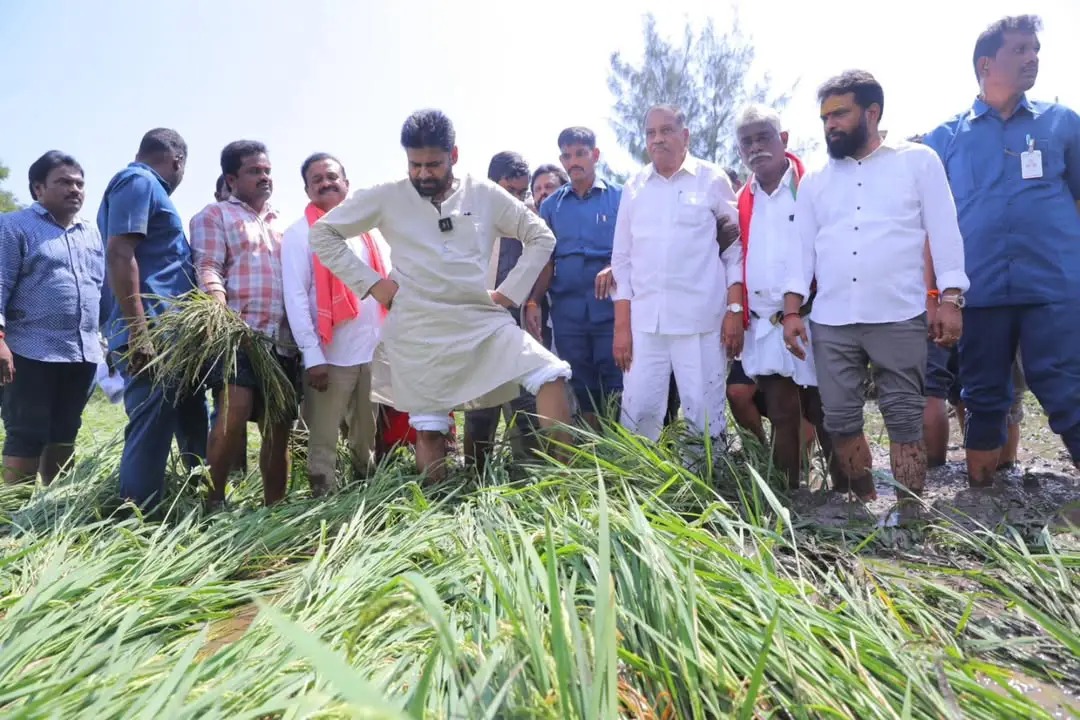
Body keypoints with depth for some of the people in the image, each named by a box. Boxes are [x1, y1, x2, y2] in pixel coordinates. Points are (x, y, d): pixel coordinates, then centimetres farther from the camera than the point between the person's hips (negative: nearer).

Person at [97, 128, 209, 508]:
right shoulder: (138, 182, -6)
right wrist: (138, 331, -23)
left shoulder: (144, 186, 24)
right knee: (150, 435, -8)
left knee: (192, 428, 16)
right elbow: (119, 255, -17)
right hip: (153, 333, -10)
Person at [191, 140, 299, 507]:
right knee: (234, 412, -20)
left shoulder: (280, 223, 26)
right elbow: (207, 270, -6)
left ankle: (274, 507, 11)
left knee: (279, 425, 4)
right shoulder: (214, 215, 9)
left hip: (282, 340, 6)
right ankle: (215, 501, -7)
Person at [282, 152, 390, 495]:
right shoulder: (300, 233, 0)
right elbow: (295, 297, -7)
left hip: (376, 350, 4)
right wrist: (312, 355, -14)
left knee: (370, 440, 16)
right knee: (323, 443, 2)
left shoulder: (369, 229, 14)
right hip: (331, 355, -4)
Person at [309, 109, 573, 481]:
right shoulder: (388, 196, 2)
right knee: (429, 430, 4)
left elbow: (541, 237, 10)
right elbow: (322, 232, 7)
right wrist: (369, 283, -2)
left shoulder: (484, 193, 4)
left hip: (484, 322, 1)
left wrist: (510, 292, 0)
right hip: (419, 332, -1)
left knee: (551, 376, -15)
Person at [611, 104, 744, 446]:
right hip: (644, 323, 3)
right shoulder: (634, 188, 12)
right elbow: (622, 260, 12)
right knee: (637, 414, 3)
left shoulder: (712, 180, 4)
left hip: (702, 321, -3)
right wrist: (621, 326, 5)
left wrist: (735, 310, -5)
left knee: (705, 417, 3)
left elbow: (735, 248, 4)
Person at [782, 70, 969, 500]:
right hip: (830, 321, 3)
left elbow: (945, 233, 2)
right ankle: (865, 507, 20)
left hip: (899, 318, -3)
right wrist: (792, 310, 2)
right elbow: (802, 247, 10)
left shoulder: (918, 161, 6)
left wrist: (950, 299, -7)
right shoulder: (814, 180, 14)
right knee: (840, 420, 4)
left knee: (904, 420, 1)